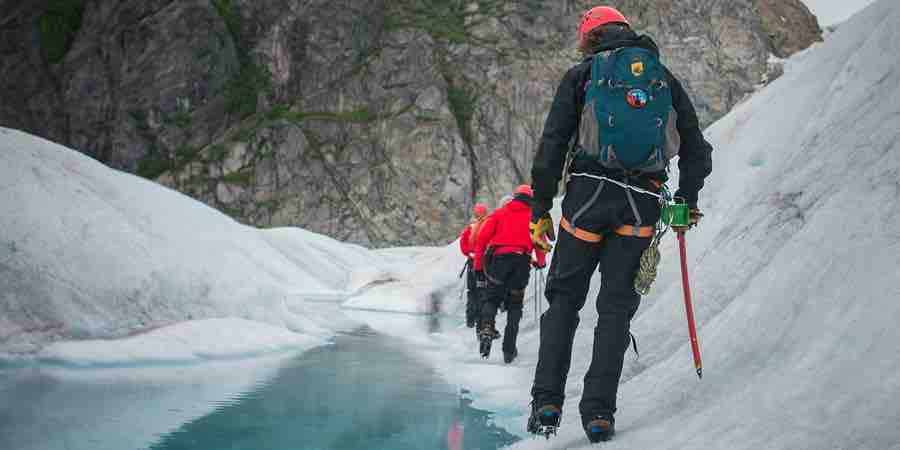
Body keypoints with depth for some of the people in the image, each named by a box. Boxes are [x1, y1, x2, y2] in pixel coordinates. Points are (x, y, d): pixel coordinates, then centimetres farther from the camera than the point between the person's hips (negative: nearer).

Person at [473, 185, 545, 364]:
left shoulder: (500, 213, 15)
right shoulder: (533, 217, 14)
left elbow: (482, 237, 7)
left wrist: (478, 263, 10)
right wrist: (541, 261, 26)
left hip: (498, 257, 0)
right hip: (521, 260, 0)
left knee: (491, 299, 11)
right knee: (514, 306, 11)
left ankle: (486, 327, -21)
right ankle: (509, 350, 5)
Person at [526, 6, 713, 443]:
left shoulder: (581, 75, 7)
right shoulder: (665, 78, 16)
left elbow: (552, 146, 0)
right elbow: (697, 150, 16)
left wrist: (541, 208, 4)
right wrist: (687, 201, 28)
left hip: (588, 193, -2)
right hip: (642, 204, 2)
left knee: (565, 296, 10)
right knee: (617, 304, 8)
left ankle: (547, 402, 1)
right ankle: (599, 412, 0)